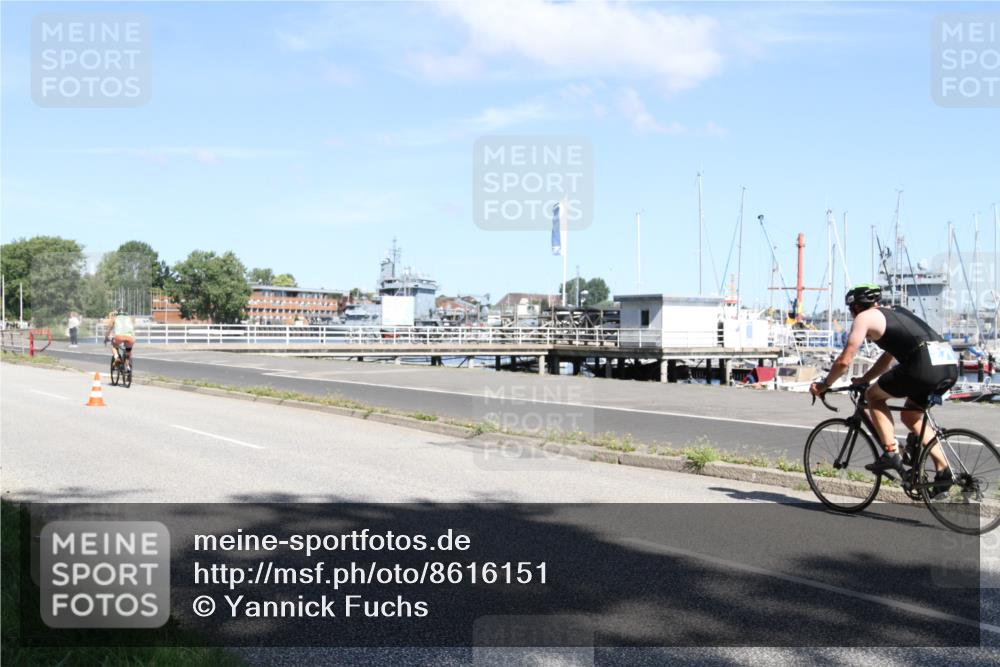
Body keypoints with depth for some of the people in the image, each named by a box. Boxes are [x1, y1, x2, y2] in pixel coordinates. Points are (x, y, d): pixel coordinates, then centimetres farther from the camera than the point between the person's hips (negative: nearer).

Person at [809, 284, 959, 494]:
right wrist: (864, 380, 45)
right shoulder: (896, 312, 32)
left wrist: (824, 385, 20)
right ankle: (943, 471, 18)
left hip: (925, 364, -8)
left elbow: (844, 361, 6)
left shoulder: (865, 317, 8)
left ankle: (891, 453, 4)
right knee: (911, 417, 25)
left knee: (873, 396, 13)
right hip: (949, 365, 8)